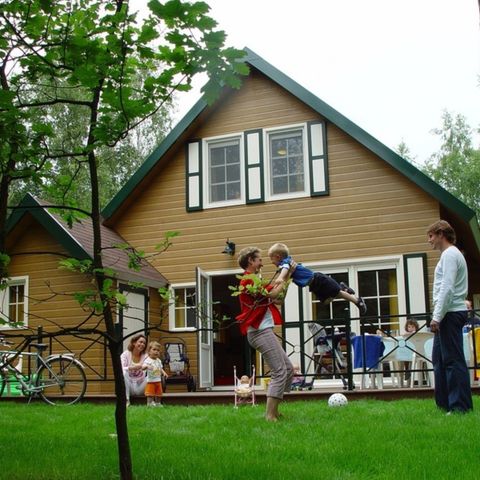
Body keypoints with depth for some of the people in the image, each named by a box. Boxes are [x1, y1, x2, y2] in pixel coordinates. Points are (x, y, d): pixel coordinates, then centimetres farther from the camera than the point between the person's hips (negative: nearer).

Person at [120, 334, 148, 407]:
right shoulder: (125, 354, -6)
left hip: (140, 385, 2)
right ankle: (126, 400, -27)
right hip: (129, 385, -2)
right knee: (124, 373, -31)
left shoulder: (145, 356, 0)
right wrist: (132, 367, -41)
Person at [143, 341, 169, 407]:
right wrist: (146, 366, -45)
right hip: (150, 380, -7)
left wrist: (164, 373, 1)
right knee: (150, 394, -4)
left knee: (158, 394, 13)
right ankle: (150, 403, 2)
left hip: (158, 380, 7)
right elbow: (143, 367, -24)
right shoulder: (147, 360, -12)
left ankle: (158, 403, 22)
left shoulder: (159, 361, 10)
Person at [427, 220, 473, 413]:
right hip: (449, 315, 10)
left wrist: (437, 317, -20)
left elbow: (447, 288, -19)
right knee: (439, 359, 12)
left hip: (451, 313, -10)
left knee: (453, 360, -8)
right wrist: (438, 316, 20)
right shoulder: (450, 254, 21)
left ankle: (461, 406, -5)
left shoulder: (450, 254, -10)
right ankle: (445, 404, 16)